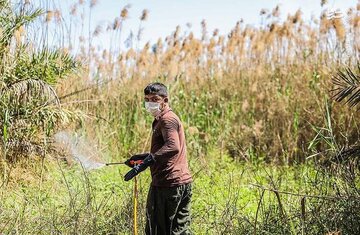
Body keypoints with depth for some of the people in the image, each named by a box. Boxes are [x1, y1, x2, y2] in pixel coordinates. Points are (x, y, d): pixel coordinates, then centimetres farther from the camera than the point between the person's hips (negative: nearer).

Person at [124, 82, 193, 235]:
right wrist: (143, 157, 20)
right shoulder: (161, 120, 21)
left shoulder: (167, 119, -12)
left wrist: (145, 163, -36)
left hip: (168, 183, -10)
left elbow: (173, 147, -29)